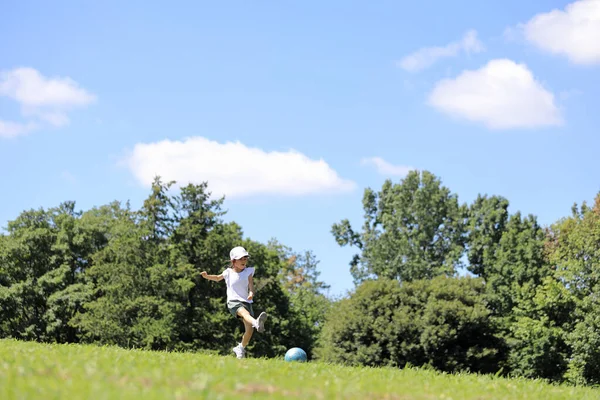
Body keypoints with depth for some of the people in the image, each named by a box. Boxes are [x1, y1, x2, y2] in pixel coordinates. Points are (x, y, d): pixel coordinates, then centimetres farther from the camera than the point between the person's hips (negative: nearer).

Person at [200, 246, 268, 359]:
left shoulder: (248, 271, 7)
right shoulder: (228, 272, 7)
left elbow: (251, 285, -7)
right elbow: (218, 278, 27)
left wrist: (251, 293, -29)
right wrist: (207, 276, 10)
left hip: (246, 302, 3)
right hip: (233, 302, -3)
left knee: (249, 329, -5)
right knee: (245, 313, -37)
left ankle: (241, 348, 20)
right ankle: (256, 323, -71)